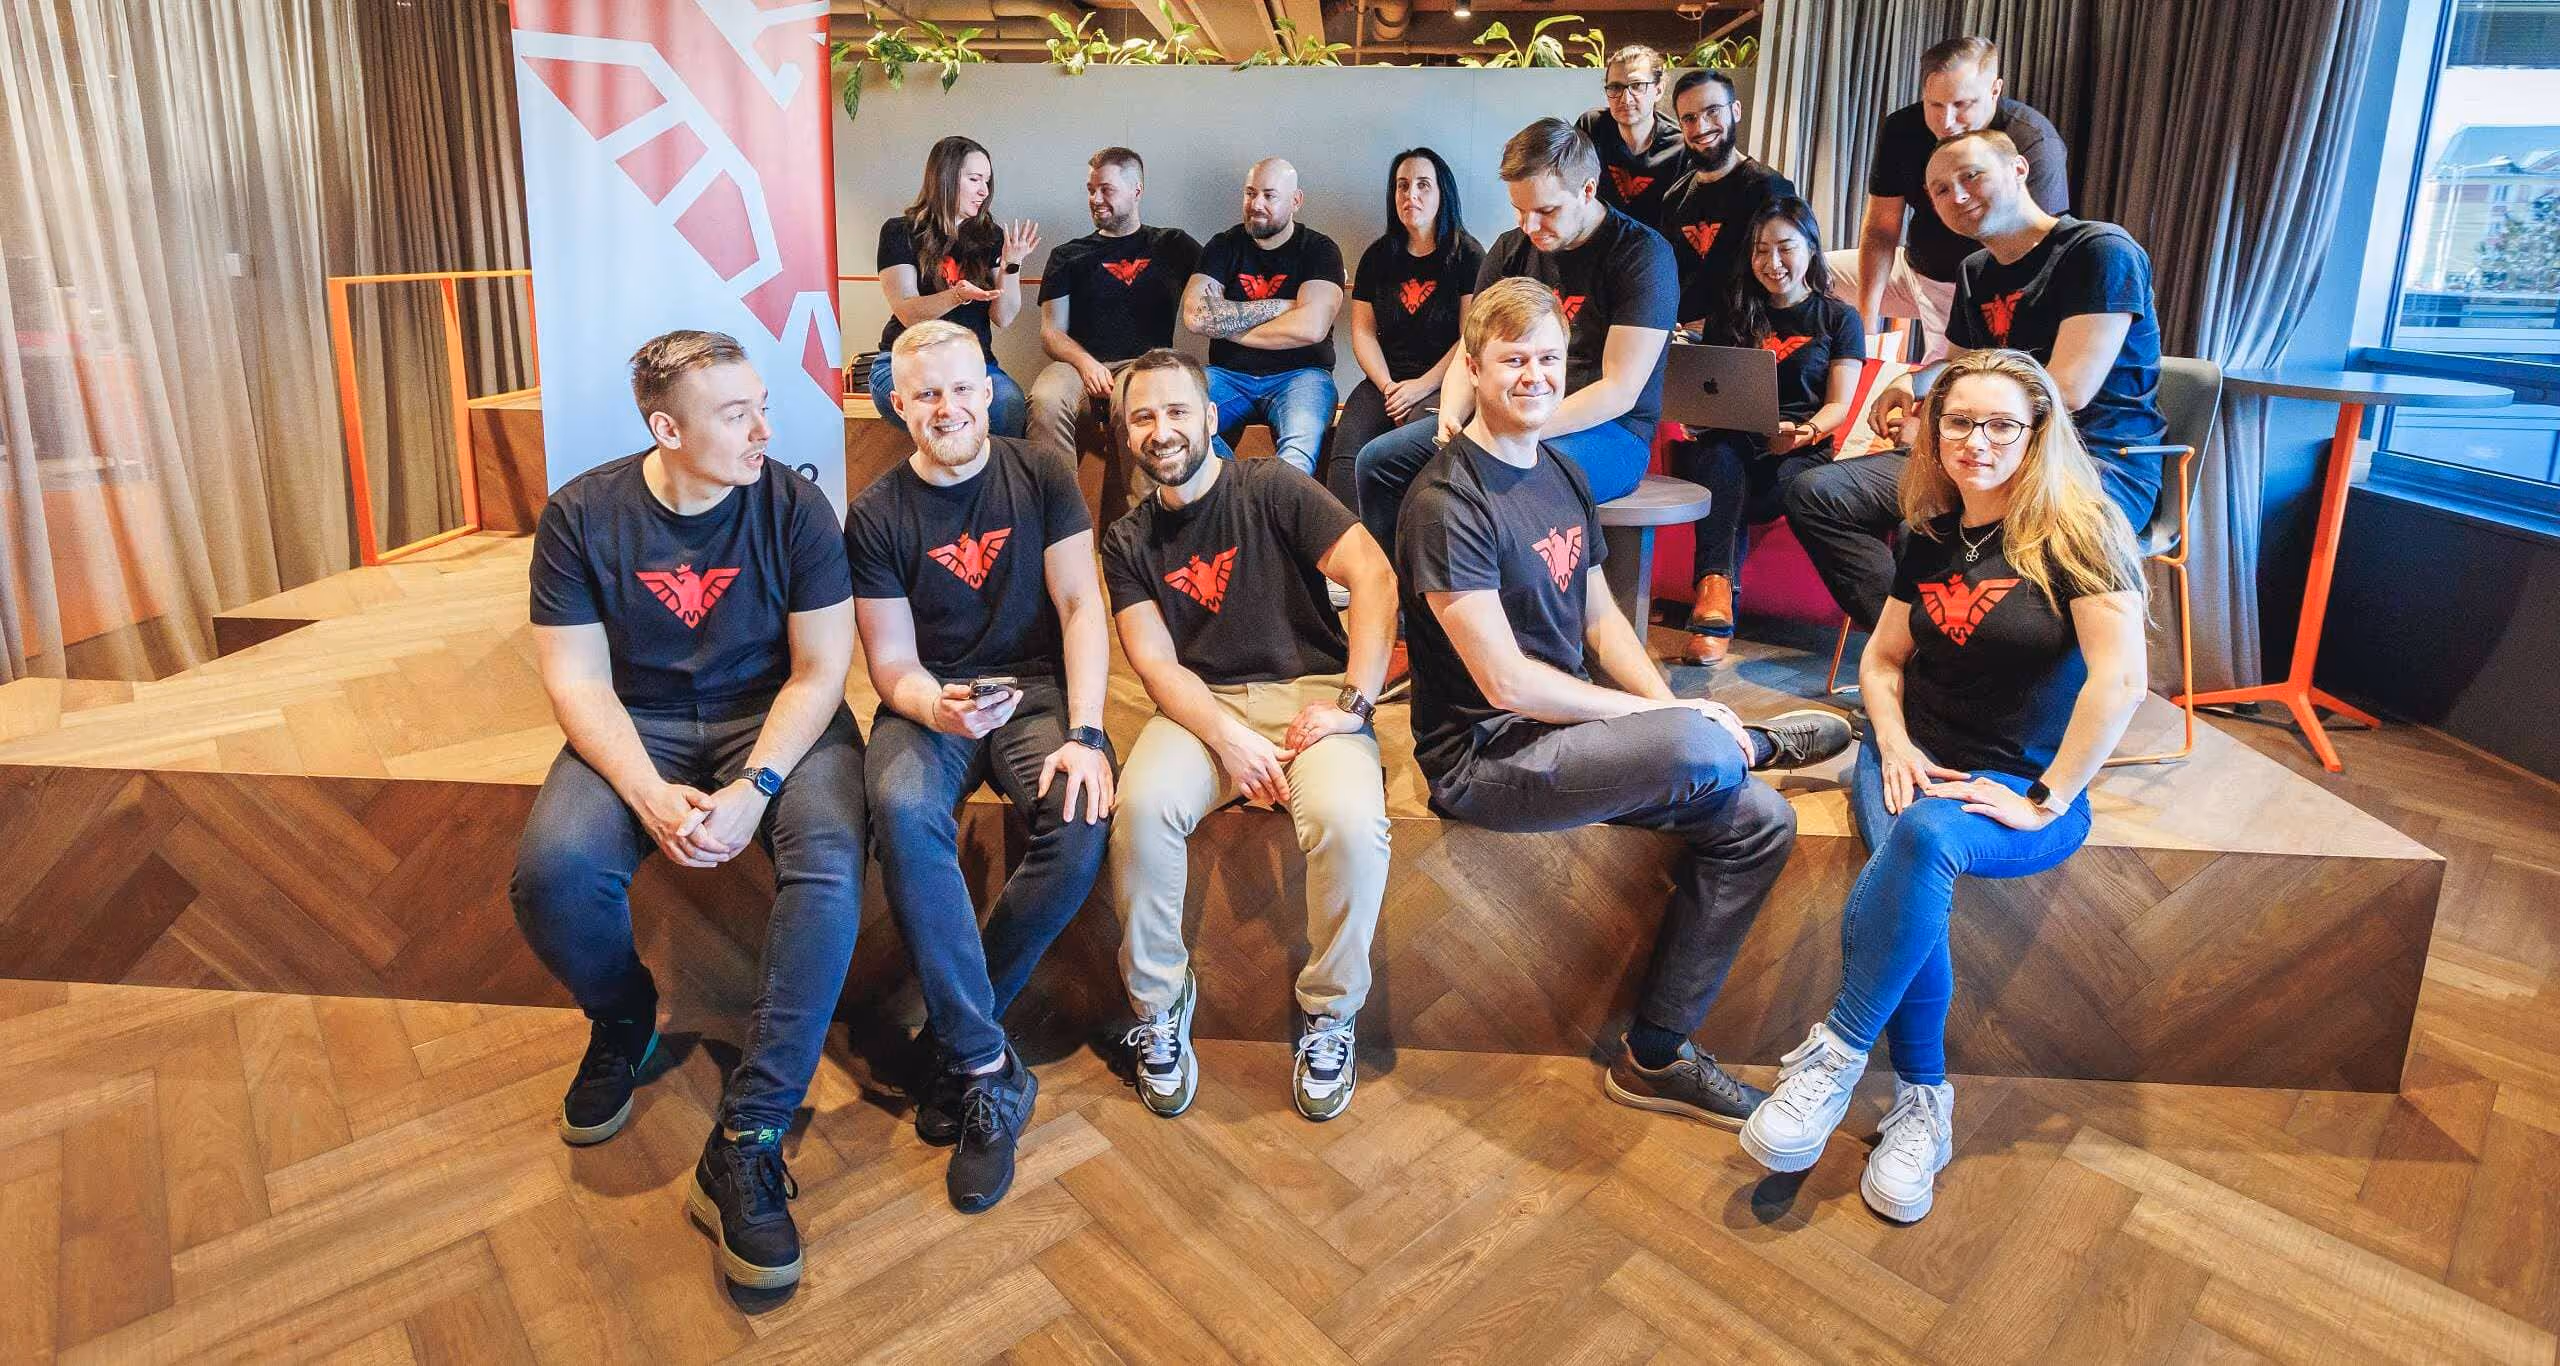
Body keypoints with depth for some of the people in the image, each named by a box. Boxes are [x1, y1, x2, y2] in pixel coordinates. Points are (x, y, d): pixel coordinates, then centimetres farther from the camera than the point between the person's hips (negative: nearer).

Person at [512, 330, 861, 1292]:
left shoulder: (794, 507, -8)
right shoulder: (582, 514, -6)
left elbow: (819, 670, -9)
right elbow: (576, 679, -7)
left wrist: (754, 787, -24)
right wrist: (650, 796, -23)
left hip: (774, 717, -1)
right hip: (638, 725, 1)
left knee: (831, 862, -31)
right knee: (552, 869, -28)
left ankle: (746, 1142, -24)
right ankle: (623, 1017, 9)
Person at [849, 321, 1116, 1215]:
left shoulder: (1042, 477, 3)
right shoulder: (877, 515, 2)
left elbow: (1081, 607, -3)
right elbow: (892, 663, 0)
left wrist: (1084, 733, -18)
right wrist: (937, 710, -24)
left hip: (1036, 688, 1)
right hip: (930, 702, 0)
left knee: (1081, 821, -31)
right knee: (903, 810, -35)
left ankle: (954, 1034, -11)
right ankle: (986, 1068, -25)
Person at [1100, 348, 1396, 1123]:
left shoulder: (1273, 490, 3)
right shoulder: (1128, 543, 12)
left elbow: (1374, 578, -7)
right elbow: (1155, 663, 0)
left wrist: (1352, 703, -16)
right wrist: (1231, 740, -18)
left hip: (1310, 691, -2)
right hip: (1202, 706, 2)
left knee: (1351, 820, -32)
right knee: (1142, 805, -30)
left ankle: (1329, 1012, -6)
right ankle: (1159, 1004, -8)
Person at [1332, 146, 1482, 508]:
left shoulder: (1467, 254, 4)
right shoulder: (1378, 256, 17)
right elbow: (1363, 331, 13)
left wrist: (1423, 385, -12)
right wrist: (1388, 387, -4)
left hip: (1444, 383, -4)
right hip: (1386, 379, 4)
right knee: (1346, 452, -26)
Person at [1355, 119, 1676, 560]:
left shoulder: (1642, 254, -11)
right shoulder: (1510, 250, 10)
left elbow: (1619, 391, -17)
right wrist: (1451, 417, -12)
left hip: (1609, 431, -7)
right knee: (1378, 460, -4)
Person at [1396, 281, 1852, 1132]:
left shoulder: (1562, 477, 12)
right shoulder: (1446, 504, -16)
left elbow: (1602, 622, 14)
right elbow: (1507, 684, -21)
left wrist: (1672, 712, -4)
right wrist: (1672, 719, -14)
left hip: (1562, 730, 9)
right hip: (1482, 759, -9)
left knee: (1758, 822, -4)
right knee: (1698, 752, -31)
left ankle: (1657, 1055, 6)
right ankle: (1756, 741, 11)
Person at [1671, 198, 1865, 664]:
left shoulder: (1839, 319, 13)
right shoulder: (1729, 315, 20)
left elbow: (1838, 406, 5)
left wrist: (1803, 433, -17)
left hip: (1801, 452, -1)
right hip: (1729, 442, 2)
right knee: (1720, 454, -37)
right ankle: (1717, 595, -47)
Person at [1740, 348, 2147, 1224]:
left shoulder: (2079, 534, -8)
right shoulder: (1930, 538, 9)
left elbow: (2121, 678, -17)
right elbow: (1882, 660, 16)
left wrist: (2047, 799, -18)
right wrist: (1894, 744, -3)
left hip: (2023, 786, -4)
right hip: (1913, 762, 4)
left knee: (1924, 839, -37)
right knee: (1913, 892, -28)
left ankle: (1836, 1055, -25)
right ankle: (1922, 1103, -13)